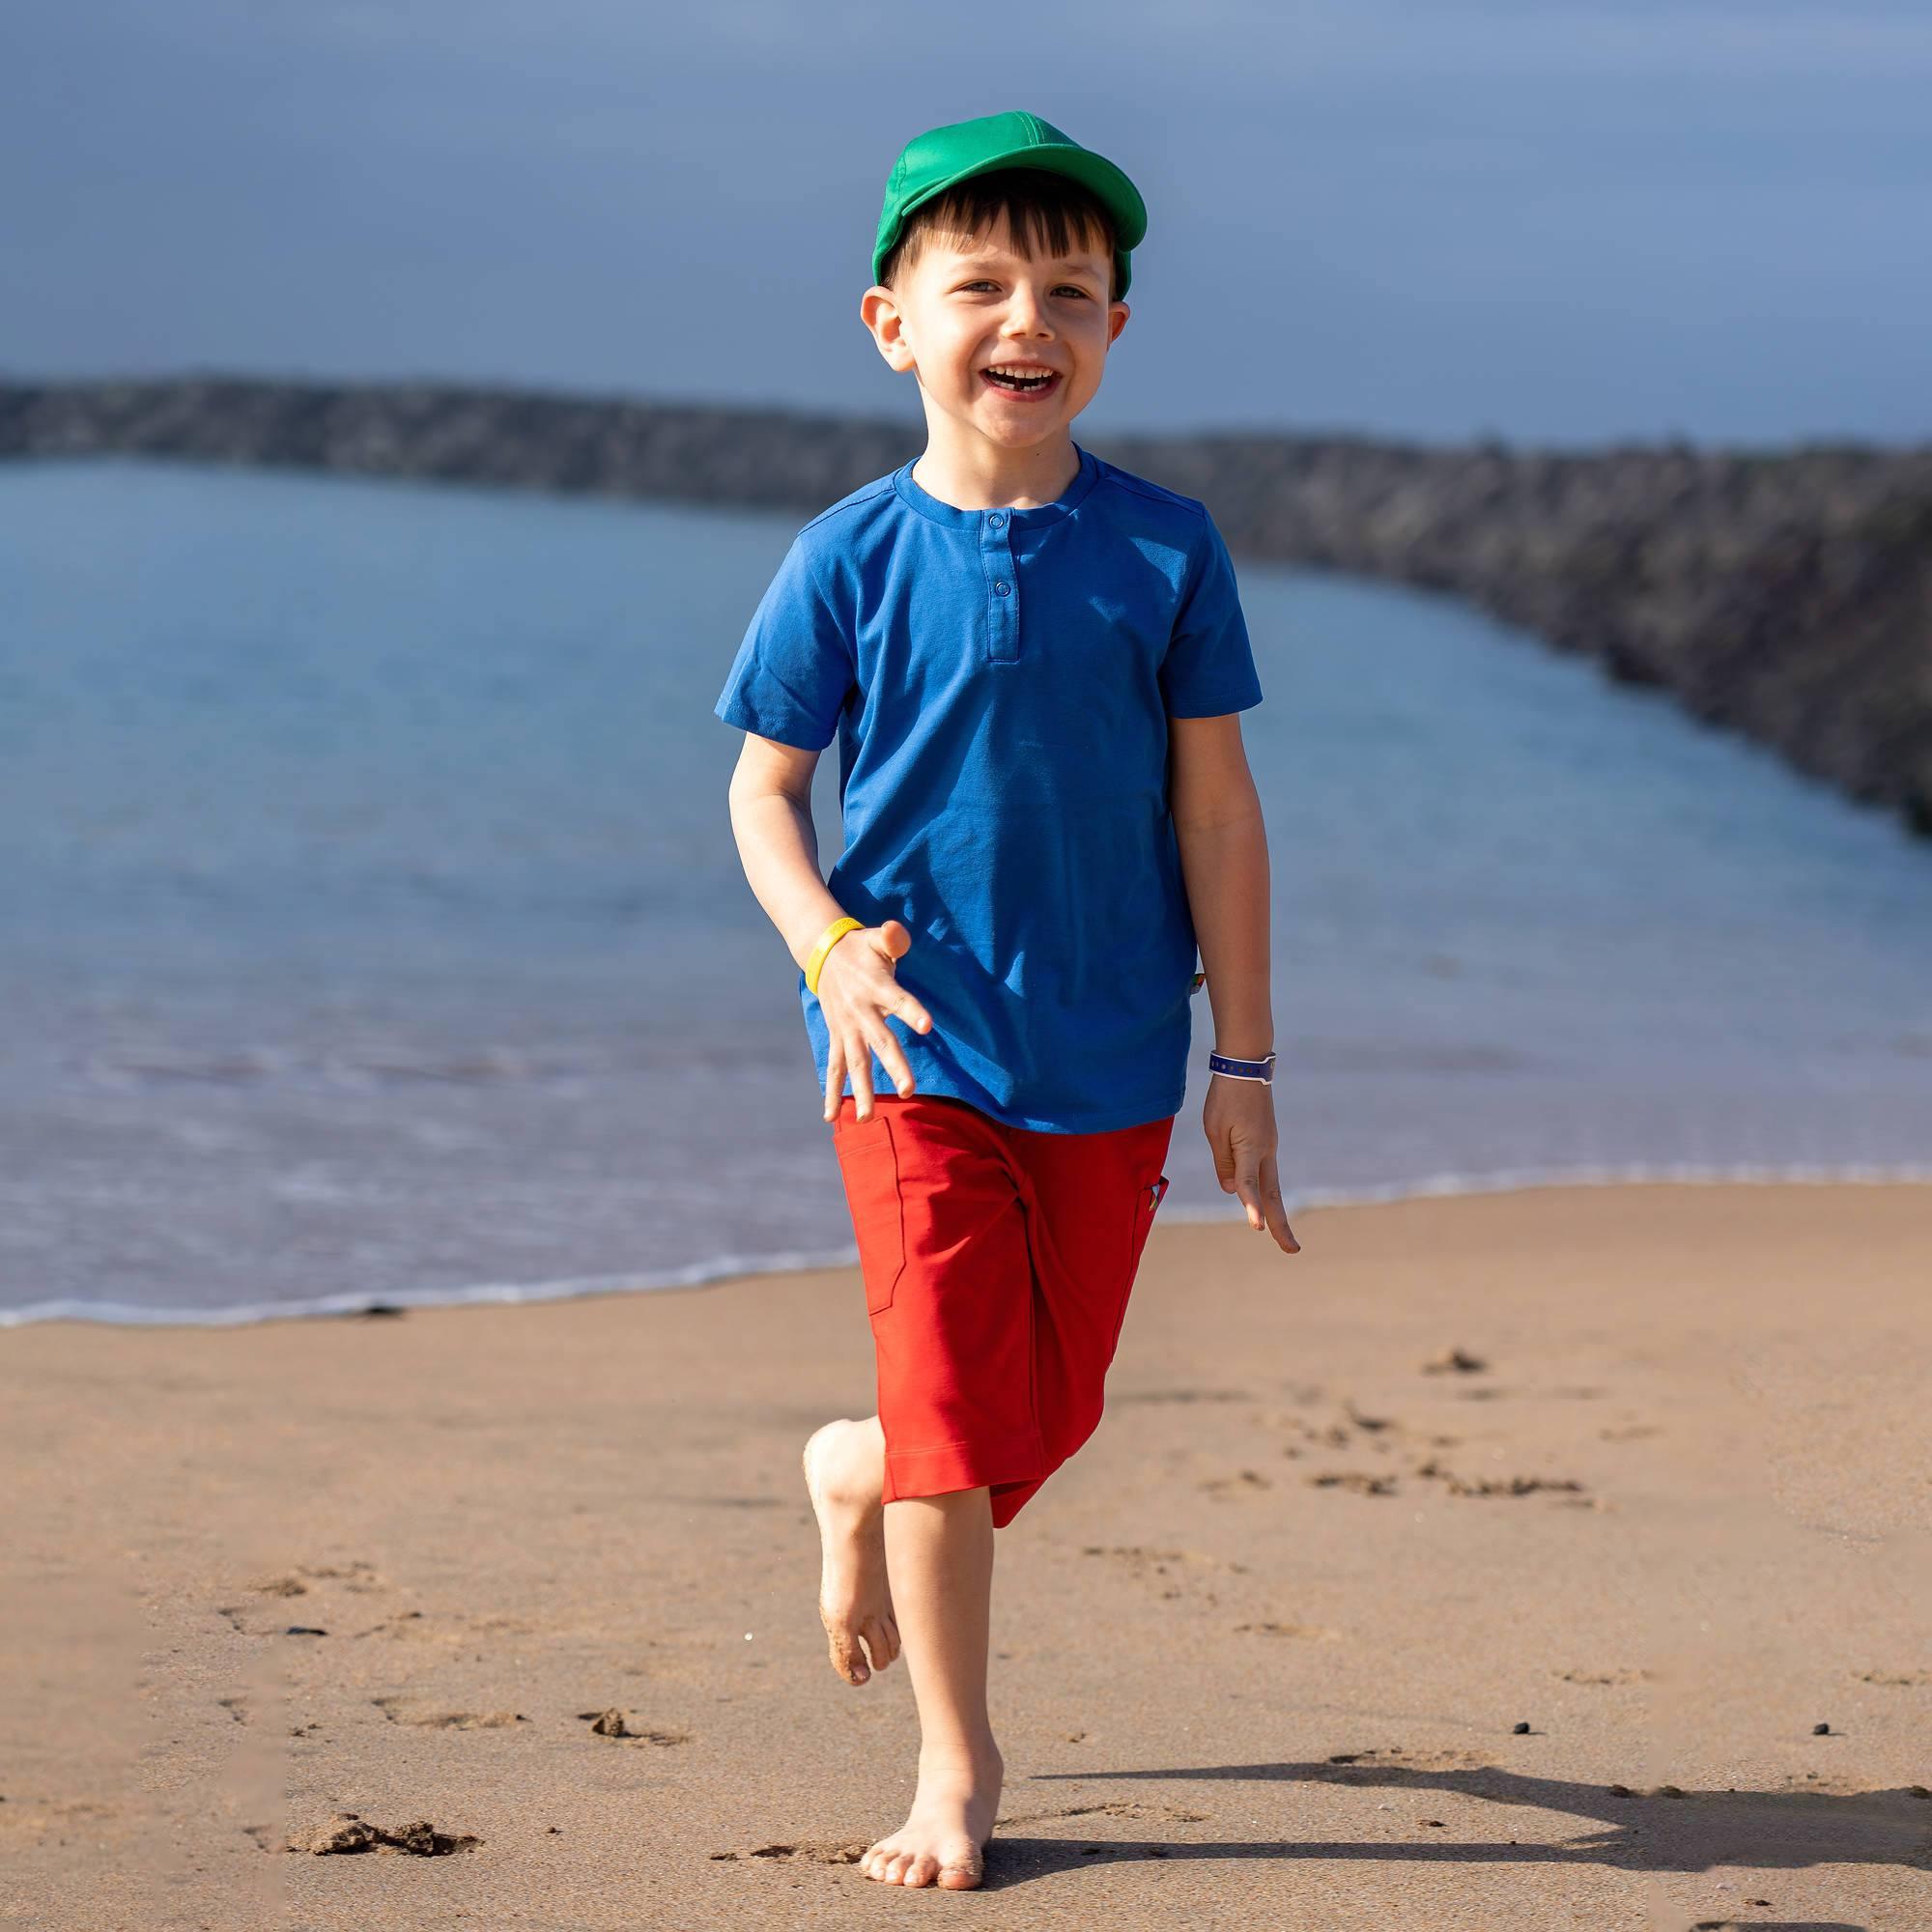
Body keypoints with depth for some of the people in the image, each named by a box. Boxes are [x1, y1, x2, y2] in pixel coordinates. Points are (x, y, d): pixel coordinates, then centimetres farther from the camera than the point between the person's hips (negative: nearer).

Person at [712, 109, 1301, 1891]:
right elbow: (763, 788, 3)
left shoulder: (1164, 550, -3)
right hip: (919, 1053, -2)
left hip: (1109, 1058, 2)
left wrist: (1244, 1058, 1)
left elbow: (1218, 809, 1)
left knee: (1054, 1413, 10)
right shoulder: (852, 560, -6)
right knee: (957, 1405, -7)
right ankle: (956, 1763, 8)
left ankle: (856, 1481, 42)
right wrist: (829, 948, -16)